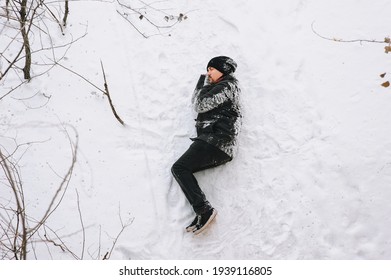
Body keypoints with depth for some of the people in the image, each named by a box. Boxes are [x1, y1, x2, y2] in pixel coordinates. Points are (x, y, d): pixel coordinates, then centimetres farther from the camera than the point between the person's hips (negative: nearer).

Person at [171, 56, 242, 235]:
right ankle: (203, 213, -14)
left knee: (179, 168, -13)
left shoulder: (226, 86, -2)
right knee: (181, 170, 2)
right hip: (221, 150, 10)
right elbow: (195, 102, 28)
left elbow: (200, 105, -8)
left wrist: (206, 86, 9)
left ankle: (204, 210, -24)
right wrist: (204, 80, 24)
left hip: (215, 140, -10)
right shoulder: (218, 89, 28)